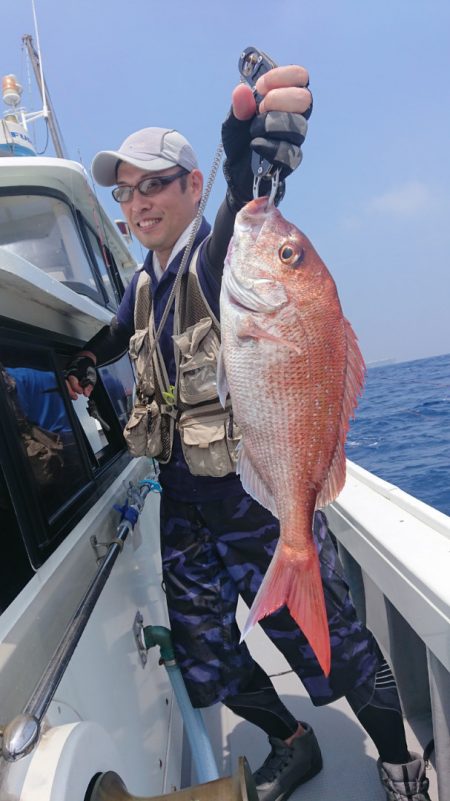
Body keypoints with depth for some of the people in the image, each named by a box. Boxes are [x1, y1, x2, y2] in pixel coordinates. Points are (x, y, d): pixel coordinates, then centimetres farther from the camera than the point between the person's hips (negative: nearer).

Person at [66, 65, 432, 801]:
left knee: (327, 636, 7)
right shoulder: (144, 283, 7)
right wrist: (86, 359, 6)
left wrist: (254, 169, -63)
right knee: (204, 654, 17)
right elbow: (118, 333, 27)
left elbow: (242, 232, -41)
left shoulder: (216, 257, -16)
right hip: (185, 499, 8)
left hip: (259, 493, -7)